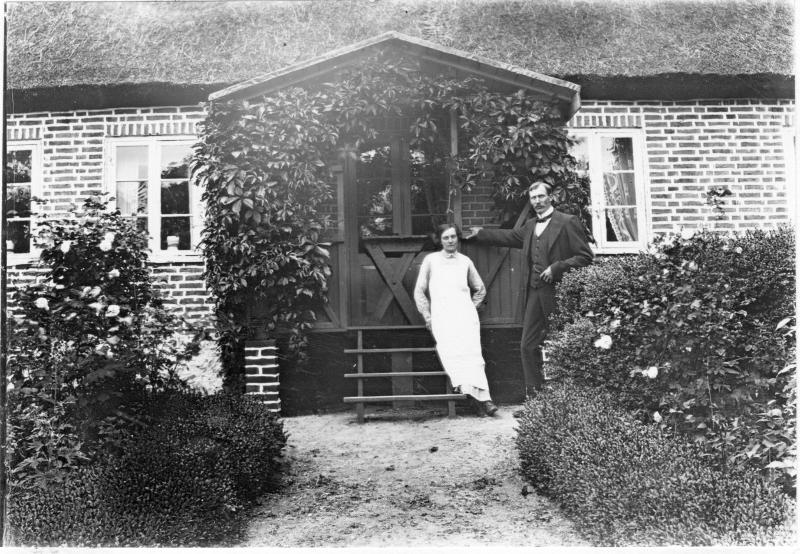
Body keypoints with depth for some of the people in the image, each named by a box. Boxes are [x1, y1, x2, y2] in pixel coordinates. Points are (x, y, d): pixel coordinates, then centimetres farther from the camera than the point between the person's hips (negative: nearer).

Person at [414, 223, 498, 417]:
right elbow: (419, 291, 15)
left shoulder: (465, 261, 20)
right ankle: (480, 396, -39)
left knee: (471, 349, -25)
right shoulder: (431, 260, 16)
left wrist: (471, 308, 13)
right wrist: (427, 316, 5)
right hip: (441, 314, -1)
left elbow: (480, 290, 28)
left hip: (465, 314, 2)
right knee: (450, 349, -29)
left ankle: (479, 396, -33)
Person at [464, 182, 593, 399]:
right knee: (528, 345, 6)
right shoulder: (530, 226, 17)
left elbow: (585, 256, -7)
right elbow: (510, 236, 34)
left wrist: (556, 268, -15)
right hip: (534, 292, 7)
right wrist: (481, 233, 38)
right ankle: (534, 395, 14)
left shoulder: (568, 222, -4)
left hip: (557, 292, -7)